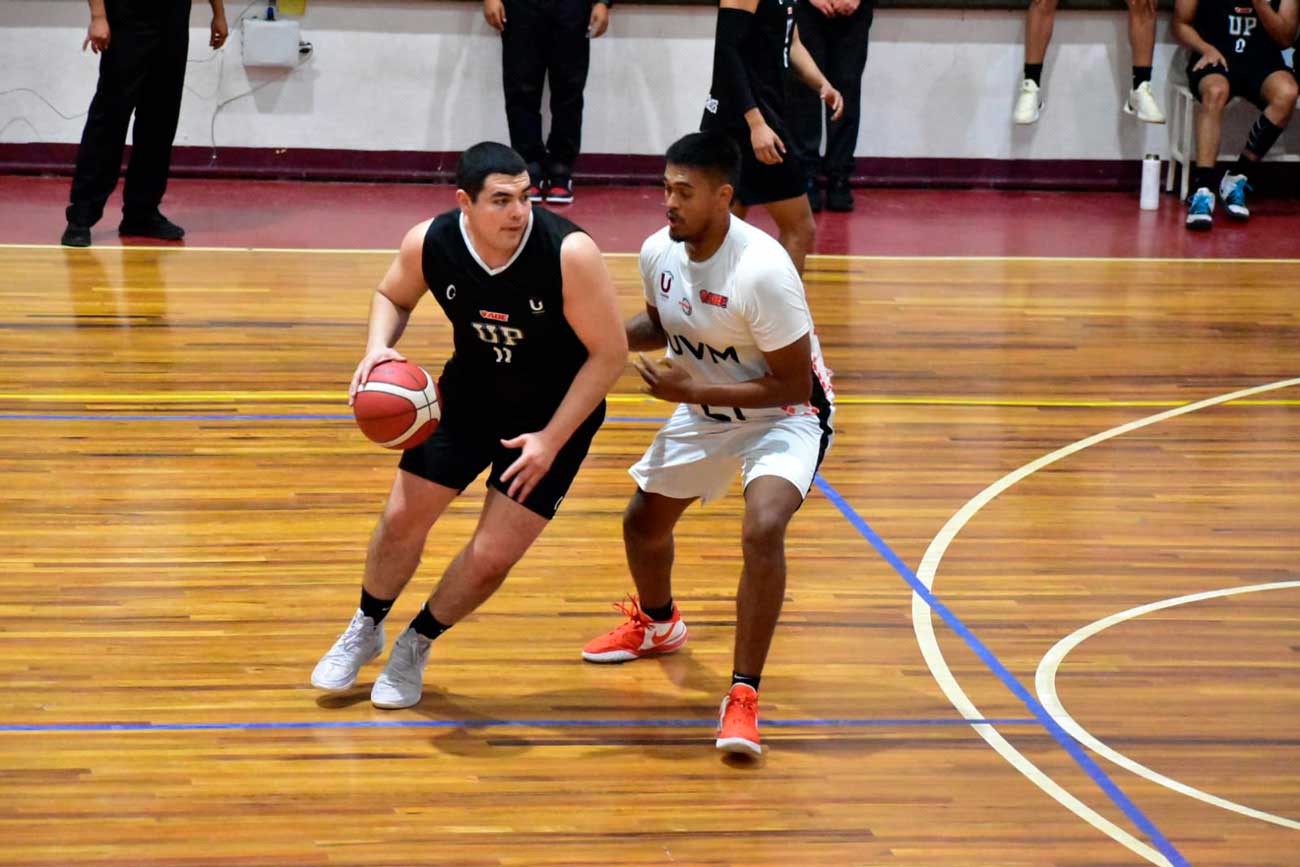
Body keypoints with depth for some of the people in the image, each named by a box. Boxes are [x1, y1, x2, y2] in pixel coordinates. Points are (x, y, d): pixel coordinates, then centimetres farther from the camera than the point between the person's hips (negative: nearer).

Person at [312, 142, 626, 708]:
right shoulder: (429, 243, -20)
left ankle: (416, 645, 23)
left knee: (492, 556, -5)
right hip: (469, 391, 3)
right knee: (402, 518, 4)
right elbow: (393, 296, 3)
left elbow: (610, 353, -21)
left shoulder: (569, 253, -32)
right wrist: (379, 347, -19)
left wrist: (552, 440, -23)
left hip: (557, 411, -3)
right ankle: (365, 629, 33)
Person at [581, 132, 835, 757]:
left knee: (763, 528, -31)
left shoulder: (762, 271, -33)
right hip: (704, 410, 7)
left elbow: (793, 385, -27)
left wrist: (692, 391, -30)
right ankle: (656, 623, 51)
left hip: (784, 416, -7)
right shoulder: (659, 252, -12)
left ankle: (744, 695, -22)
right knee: (643, 522, 17)